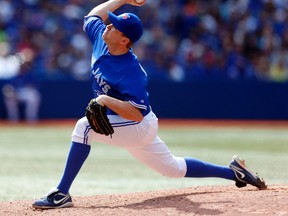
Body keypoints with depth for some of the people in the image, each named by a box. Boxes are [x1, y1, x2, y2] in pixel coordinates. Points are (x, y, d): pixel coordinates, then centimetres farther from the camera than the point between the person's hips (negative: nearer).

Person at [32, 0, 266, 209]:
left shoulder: (132, 72, -30)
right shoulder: (101, 40, -9)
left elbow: (136, 113, -33)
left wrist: (106, 100, -39)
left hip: (139, 127, -9)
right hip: (133, 128, 9)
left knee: (84, 126, -27)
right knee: (174, 168, 22)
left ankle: (61, 194, -25)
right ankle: (233, 170, 34)